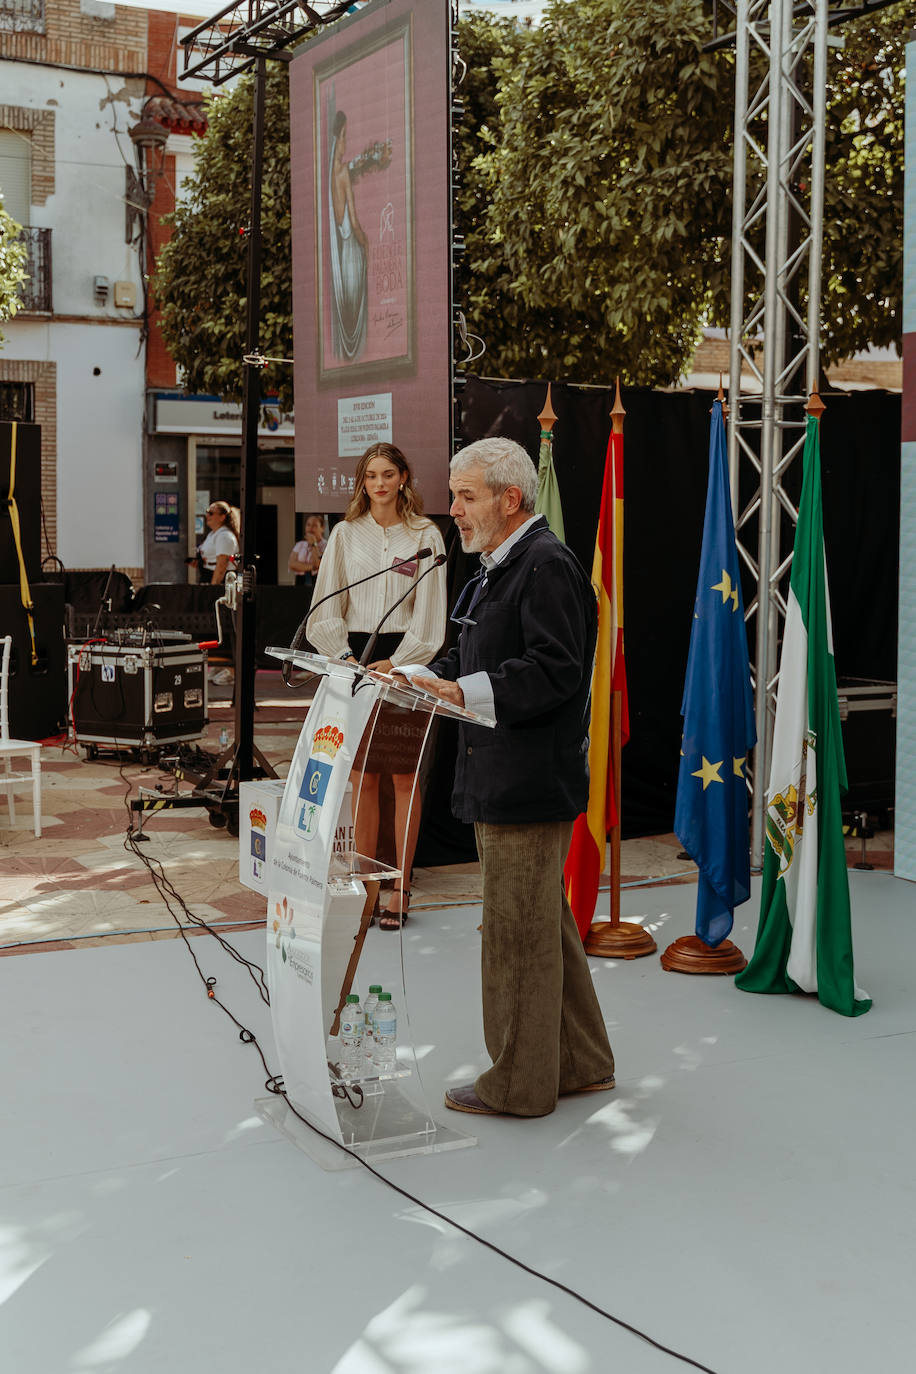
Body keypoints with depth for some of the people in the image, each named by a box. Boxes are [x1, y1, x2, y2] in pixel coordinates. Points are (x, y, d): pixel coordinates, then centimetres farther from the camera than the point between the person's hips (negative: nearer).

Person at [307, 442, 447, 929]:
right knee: (363, 777, 4)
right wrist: (346, 656, -5)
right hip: (355, 657, 2)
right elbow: (327, 606, 8)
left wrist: (394, 663, -12)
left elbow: (429, 611, -3)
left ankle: (401, 886, 5)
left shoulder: (424, 536, 2)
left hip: (404, 659, -2)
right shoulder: (346, 533, 9)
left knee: (404, 777, -1)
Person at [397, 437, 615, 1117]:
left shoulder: (547, 567, -15)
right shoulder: (499, 568, 18)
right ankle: (581, 1063, 31)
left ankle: (519, 1084, 11)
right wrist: (420, 675, 9)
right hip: (502, 780, 11)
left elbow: (554, 670, -24)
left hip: (530, 785, -11)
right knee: (545, 926, 18)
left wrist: (466, 693, -31)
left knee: (517, 932, -1)